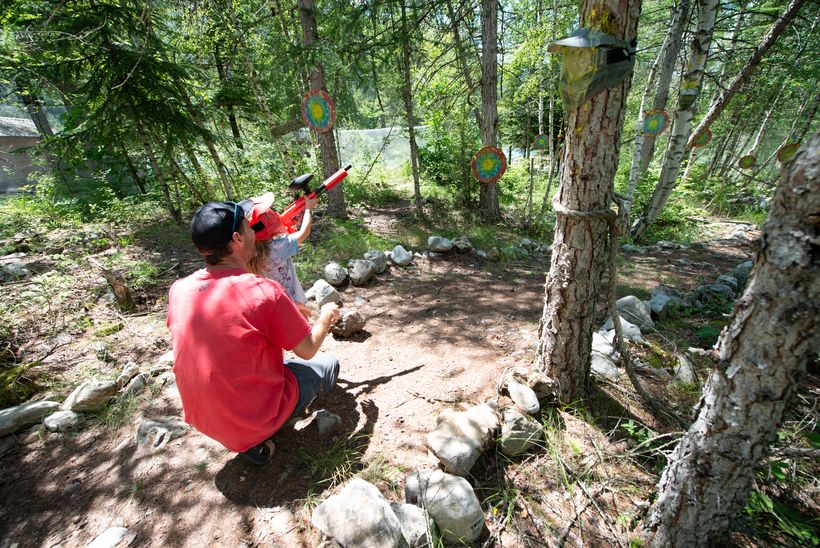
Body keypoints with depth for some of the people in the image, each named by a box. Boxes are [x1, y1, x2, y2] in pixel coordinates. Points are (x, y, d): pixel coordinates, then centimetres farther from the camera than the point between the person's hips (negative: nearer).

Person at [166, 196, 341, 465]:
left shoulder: (178, 290, -9)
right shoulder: (265, 292, -26)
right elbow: (307, 350, -13)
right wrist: (326, 317, 5)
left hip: (201, 420, 6)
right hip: (255, 421, -5)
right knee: (329, 364, 14)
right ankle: (255, 442, 10)